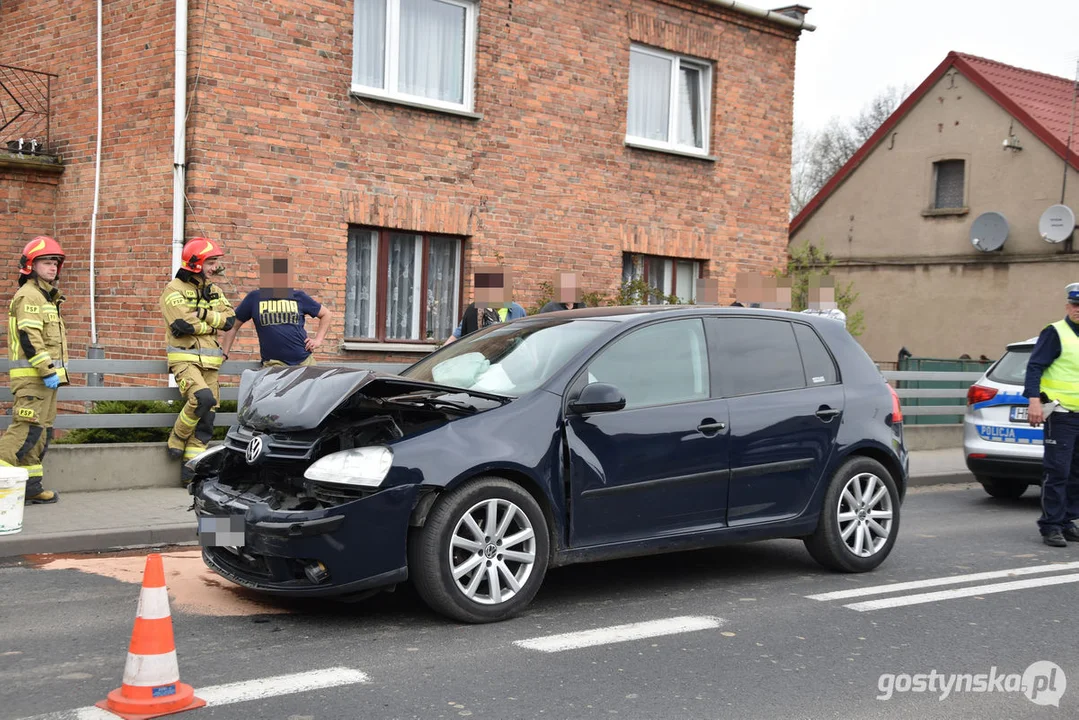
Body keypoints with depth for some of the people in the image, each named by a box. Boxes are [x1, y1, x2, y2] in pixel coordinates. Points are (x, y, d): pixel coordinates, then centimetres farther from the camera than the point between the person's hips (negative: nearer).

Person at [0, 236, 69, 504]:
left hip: (45, 375, 10)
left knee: (42, 431, 10)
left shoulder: (46, 296, 21)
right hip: (32, 375, -10)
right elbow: (29, 337, -20)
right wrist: (48, 370, -22)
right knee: (28, 428, -14)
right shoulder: (29, 295, -10)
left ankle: (31, 486, 13)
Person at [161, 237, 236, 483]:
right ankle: (177, 438, -4)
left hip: (209, 361, 7)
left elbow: (230, 319, 2)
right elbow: (183, 323, -18)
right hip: (185, 358, -7)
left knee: (206, 417, 3)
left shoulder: (212, 291, 16)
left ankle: (191, 469, 10)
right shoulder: (175, 289, -4)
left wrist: (203, 314, -12)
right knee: (203, 397, -29)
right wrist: (213, 324, -6)